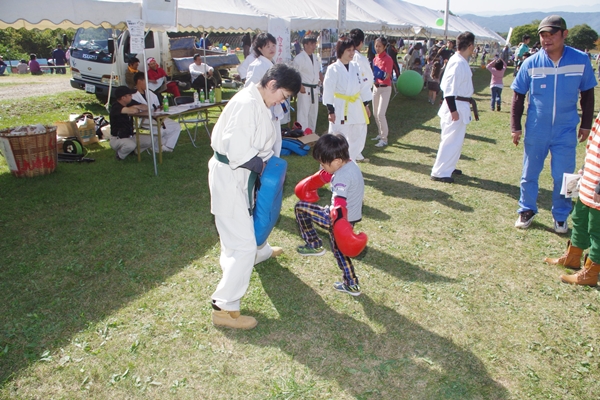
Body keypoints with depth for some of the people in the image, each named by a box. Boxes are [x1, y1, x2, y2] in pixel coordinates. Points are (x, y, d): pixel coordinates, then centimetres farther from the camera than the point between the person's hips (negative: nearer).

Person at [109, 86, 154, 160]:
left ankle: (133, 152, 15)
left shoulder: (130, 103, 1)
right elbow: (133, 111, -39)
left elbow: (146, 107, 4)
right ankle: (120, 155, -3)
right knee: (131, 145, -37)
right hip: (117, 139, -8)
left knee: (150, 140, -10)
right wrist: (139, 110, -15)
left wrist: (136, 107, -15)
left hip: (130, 136, 8)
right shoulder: (116, 107, -24)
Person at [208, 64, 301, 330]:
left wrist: (266, 160, -1)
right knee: (243, 245, -9)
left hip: (240, 174, 11)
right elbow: (238, 152, -30)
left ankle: (261, 252, 64)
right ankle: (224, 308, 1)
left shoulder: (257, 102, 6)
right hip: (229, 177, -11)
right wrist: (263, 165, -14)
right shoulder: (247, 104, -25)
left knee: (253, 214, 35)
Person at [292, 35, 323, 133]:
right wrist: (300, 86, -19)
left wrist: (322, 81, 8)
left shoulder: (316, 58, 13)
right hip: (304, 89, -8)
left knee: (313, 113, 15)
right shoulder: (299, 58, -11)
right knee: (303, 113, -8)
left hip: (315, 89, 8)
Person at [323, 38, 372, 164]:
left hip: (356, 108, 6)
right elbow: (328, 91, -11)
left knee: (358, 137, 13)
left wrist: (366, 105, 10)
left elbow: (364, 86, 11)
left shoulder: (356, 66, 5)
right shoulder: (333, 69, -10)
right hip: (340, 109, -6)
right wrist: (330, 111, -13)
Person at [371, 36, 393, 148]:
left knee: (380, 114, -13)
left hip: (385, 88, -8)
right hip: (376, 87, 8)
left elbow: (387, 76, -20)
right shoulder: (375, 58, 8)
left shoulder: (388, 59, -14)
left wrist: (381, 74, -35)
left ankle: (384, 139, -6)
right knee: (375, 113, 14)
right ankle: (381, 134, 30)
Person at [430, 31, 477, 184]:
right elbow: (449, 89, -23)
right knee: (451, 140, -4)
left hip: (461, 106, 10)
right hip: (456, 106, -10)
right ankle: (439, 172, 3)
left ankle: (449, 167, 32)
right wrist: (453, 110, -23)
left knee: (457, 139, 19)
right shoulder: (457, 63, -20)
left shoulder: (462, 61, 10)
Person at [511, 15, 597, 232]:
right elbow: (518, 96, 0)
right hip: (536, 130, 0)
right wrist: (515, 127, -2)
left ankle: (561, 216, 25)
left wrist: (586, 124, 5)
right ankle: (527, 210, 29)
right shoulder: (531, 63, -8)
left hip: (566, 131, 0)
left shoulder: (581, 60, -7)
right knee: (529, 174, 12)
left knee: (563, 177, 7)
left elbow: (587, 94, 4)